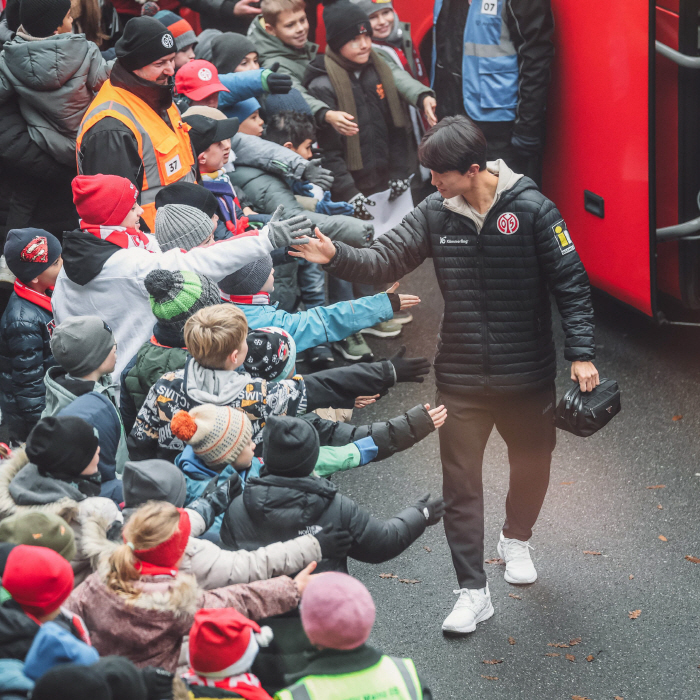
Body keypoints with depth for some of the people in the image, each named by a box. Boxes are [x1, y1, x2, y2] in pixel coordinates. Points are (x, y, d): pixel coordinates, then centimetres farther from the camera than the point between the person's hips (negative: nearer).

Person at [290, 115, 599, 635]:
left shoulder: (531, 209, -13)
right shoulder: (436, 214, -4)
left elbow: (571, 284, -11)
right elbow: (384, 261, -4)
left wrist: (582, 353, -16)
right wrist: (336, 257, -23)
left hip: (528, 374, -2)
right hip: (461, 378, 2)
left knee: (532, 464, 18)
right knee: (460, 483, 1)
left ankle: (516, 539, 49)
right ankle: (474, 591, 10)